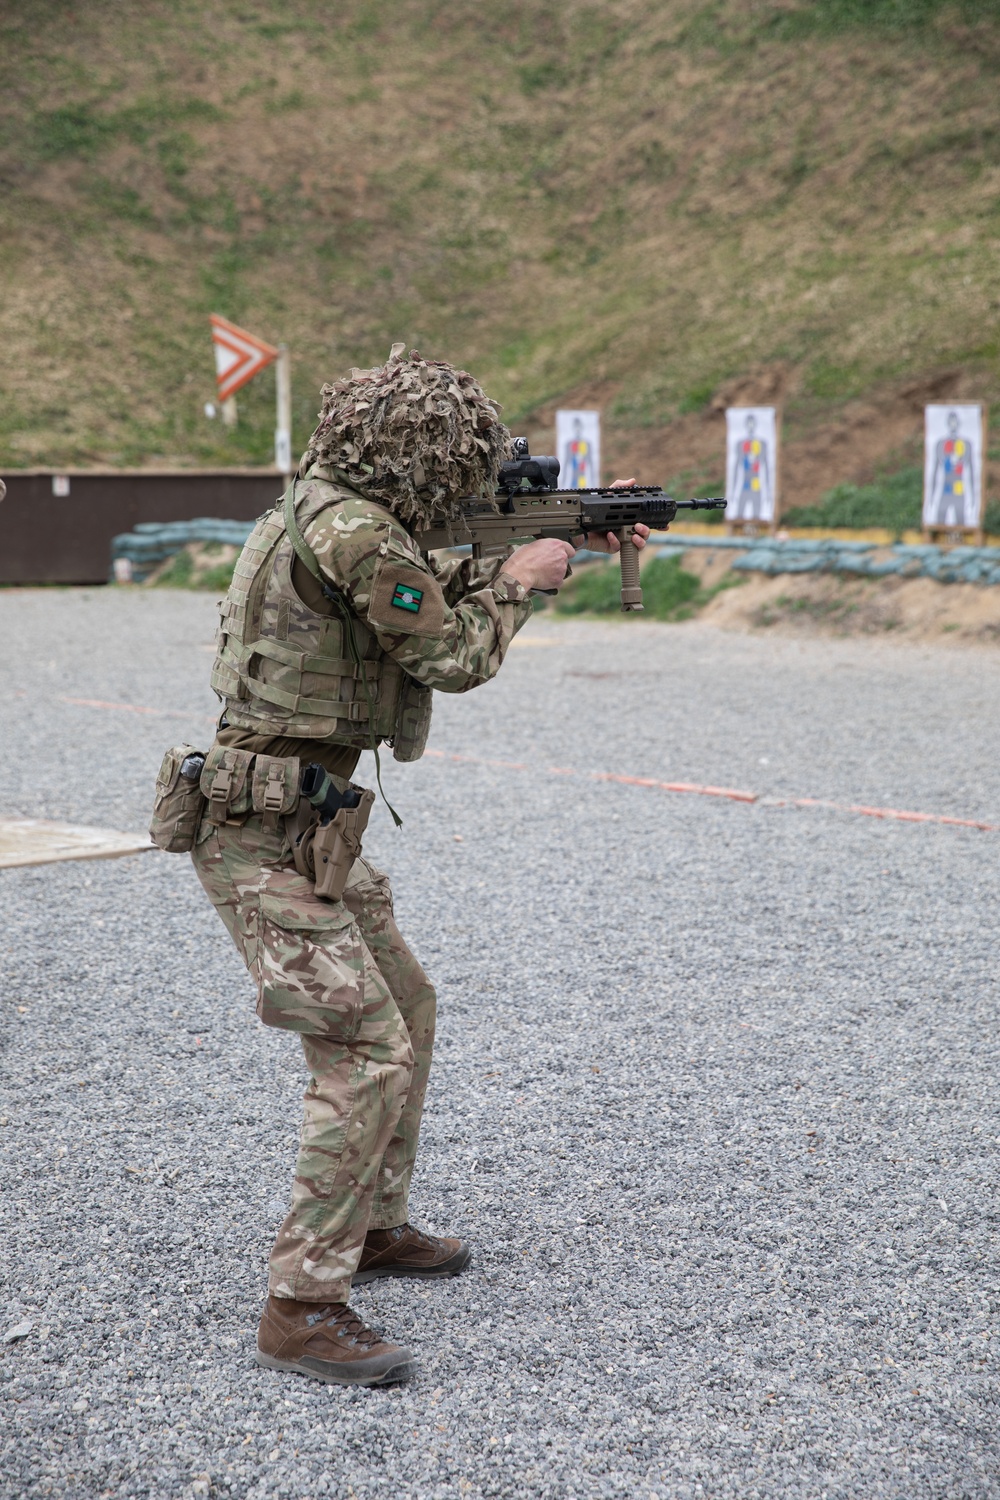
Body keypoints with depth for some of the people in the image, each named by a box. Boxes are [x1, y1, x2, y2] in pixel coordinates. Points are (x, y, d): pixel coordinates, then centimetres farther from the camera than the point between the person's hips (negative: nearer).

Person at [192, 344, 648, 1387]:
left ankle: (375, 1226, 34)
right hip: (263, 836, -11)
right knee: (366, 1052, -13)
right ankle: (301, 1309, -8)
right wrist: (518, 580, 5)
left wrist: (577, 541, 23)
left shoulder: (331, 510, 11)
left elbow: (440, 590, 25)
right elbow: (456, 657, -14)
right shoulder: (351, 531, -21)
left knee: (407, 1009, 20)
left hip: (310, 822, 11)